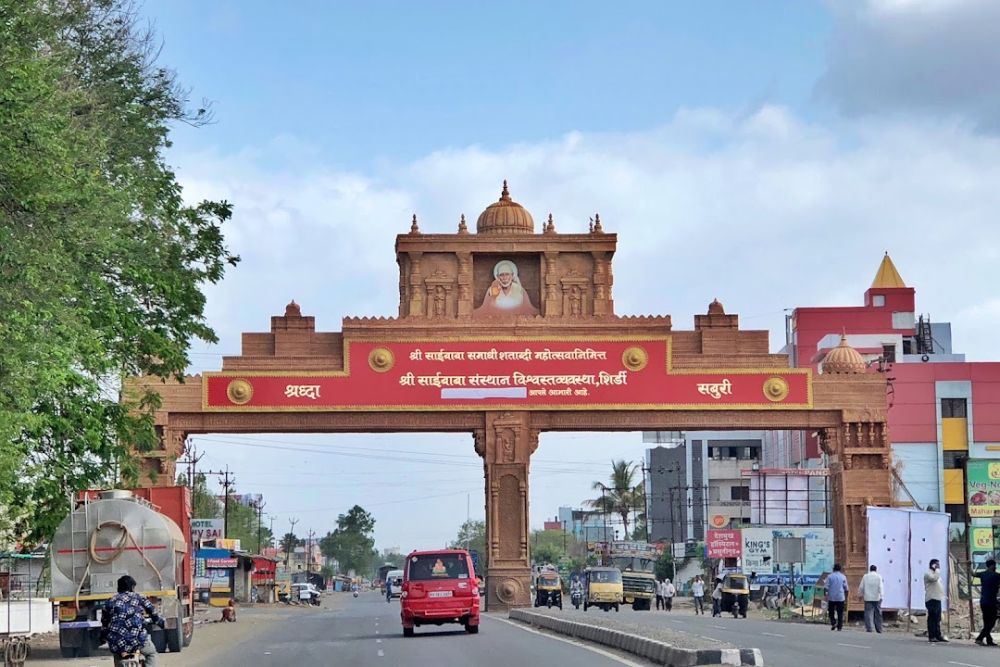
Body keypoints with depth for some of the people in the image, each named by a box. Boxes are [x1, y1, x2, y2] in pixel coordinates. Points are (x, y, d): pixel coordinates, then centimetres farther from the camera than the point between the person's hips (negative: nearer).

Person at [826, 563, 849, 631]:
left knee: (831, 612, 11)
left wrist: (826, 597, -2)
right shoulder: (843, 577, 3)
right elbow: (846, 589, 4)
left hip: (831, 598, -1)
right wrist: (846, 598, 12)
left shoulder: (830, 576, -1)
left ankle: (833, 623, -9)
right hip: (841, 598, 1)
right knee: (840, 613, 5)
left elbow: (827, 587, -6)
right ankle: (839, 627, 2)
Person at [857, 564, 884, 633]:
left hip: (868, 598, 1)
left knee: (868, 613, -2)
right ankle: (879, 630, 11)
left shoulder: (865, 577, 4)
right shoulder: (878, 577, -2)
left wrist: (860, 595, 19)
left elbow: (861, 587, 6)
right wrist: (881, 596, -5)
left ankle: (869, 628, -12)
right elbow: (880, 587, -8)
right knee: (878, 614, 8)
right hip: (877, 598, 0)